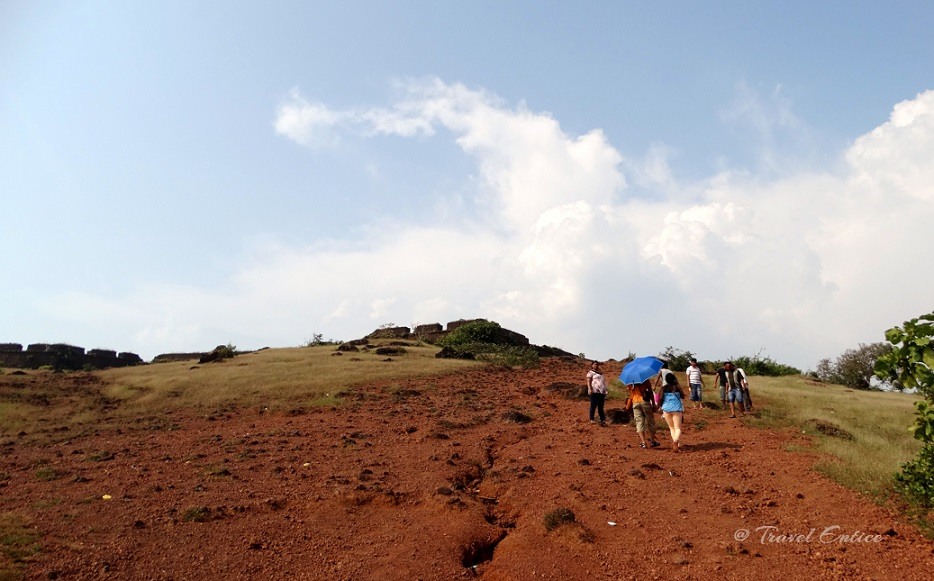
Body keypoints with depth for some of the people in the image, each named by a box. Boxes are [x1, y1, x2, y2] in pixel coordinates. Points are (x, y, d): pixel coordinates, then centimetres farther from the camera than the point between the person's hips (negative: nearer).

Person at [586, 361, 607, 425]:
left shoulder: (600, 373, 25)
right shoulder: (590, 372, 5)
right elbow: (588, 381, -5)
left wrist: (605, 391, 19)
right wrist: (590, 389, -19)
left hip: (601, 392, 6)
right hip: (594, 391, -6)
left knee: (601, 406, 5)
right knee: (593, 405, -5)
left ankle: (602, 420, 3)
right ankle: (591, 419, 1)